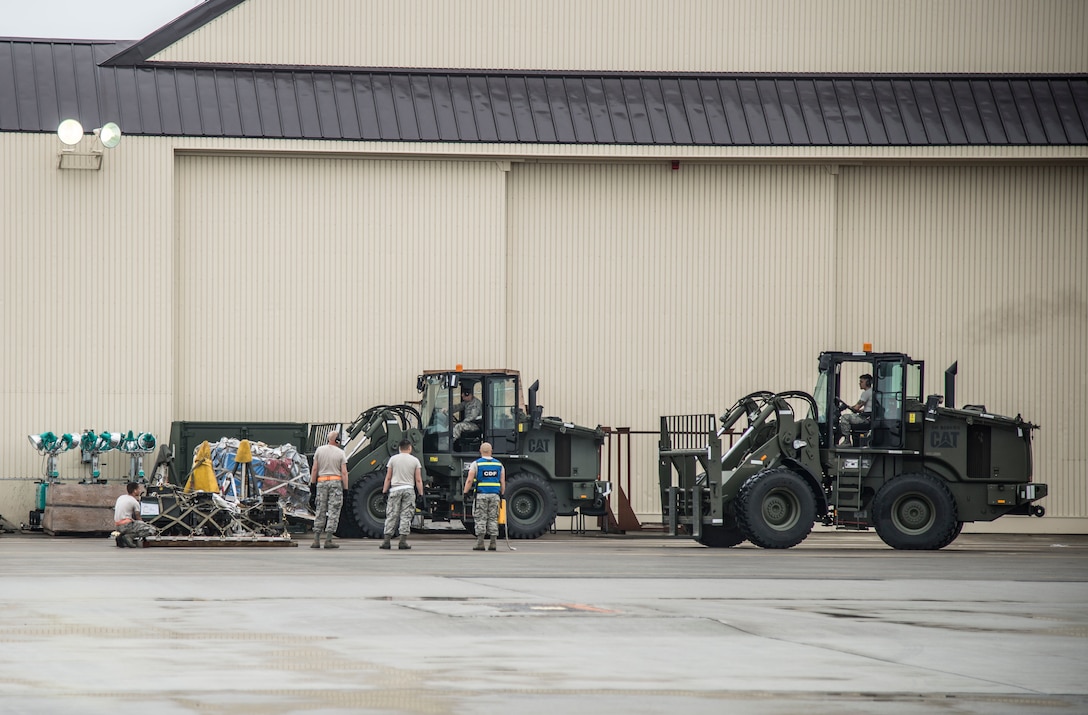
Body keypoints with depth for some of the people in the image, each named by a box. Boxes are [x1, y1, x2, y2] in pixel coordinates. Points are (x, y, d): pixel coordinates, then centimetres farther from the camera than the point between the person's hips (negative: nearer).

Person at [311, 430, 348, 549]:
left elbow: (314, 469, 3)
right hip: (336, 481, -3)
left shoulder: (320, 450, 4)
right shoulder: (340, 453, -3)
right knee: (333, 512, -1)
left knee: (320, 512, 8)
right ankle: (328, 540, -6)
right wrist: (346, 488, -4)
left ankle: (316, 539, 3)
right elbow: (344, 473, -7)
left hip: (322, 481, 3)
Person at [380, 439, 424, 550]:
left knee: (391, 516, 2)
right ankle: (403, 541, -3)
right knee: (406, 516, 2)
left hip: (395, 490, 0)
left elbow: (388, 478, 4)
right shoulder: (415, 460, 3)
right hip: (409, 490, 0)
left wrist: (384, 491, 8)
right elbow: (418, 480, 1)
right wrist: (421, 494, 5)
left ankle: (387, 541, -3)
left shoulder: (393, 459, 4)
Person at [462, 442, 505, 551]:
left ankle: (480, 543, -6)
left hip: (481, 494, -3)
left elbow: (469, 480, -6)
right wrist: (502, 495, 16)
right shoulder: (499, 464, 10)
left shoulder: (476, 464, -1)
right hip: (495, 495, 3)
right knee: (493, 519, 7)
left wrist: (465, 493, -2)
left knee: (480, 519, -1)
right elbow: (503, 482, 9)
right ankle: (492, 543, 3)